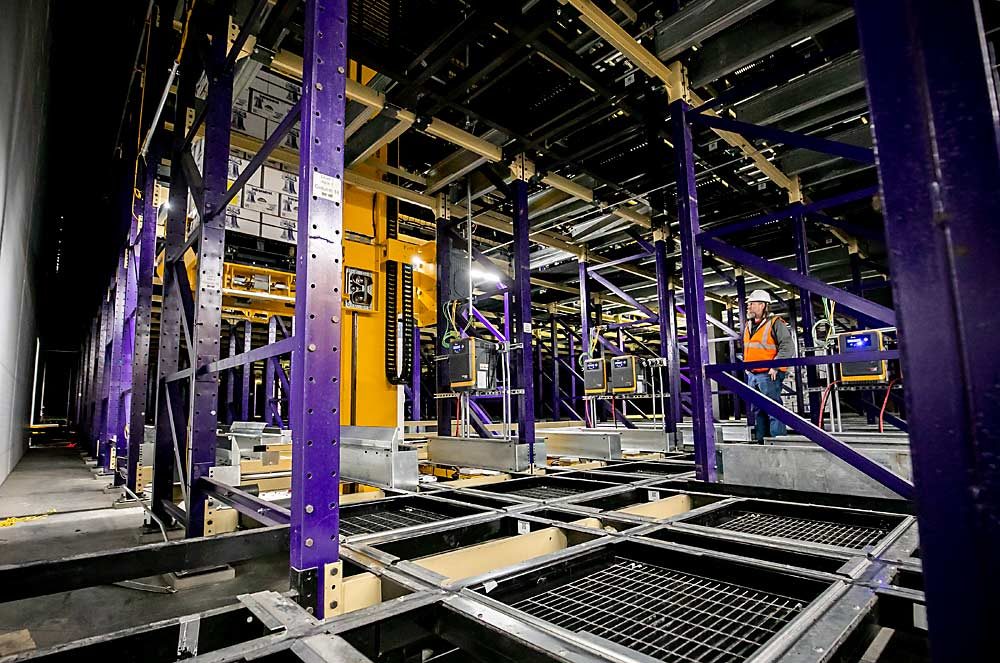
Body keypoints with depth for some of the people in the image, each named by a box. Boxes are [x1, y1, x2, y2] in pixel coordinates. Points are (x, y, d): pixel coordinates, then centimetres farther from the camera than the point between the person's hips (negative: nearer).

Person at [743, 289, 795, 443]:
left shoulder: (775, 323, -9)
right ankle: (760, 440, 23)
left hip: (769, 375, -8)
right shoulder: (748, 325, 15)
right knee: (758, 411, 14)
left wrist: (775, 366, -19)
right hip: (752, 375, 8)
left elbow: (788, 347, -15)